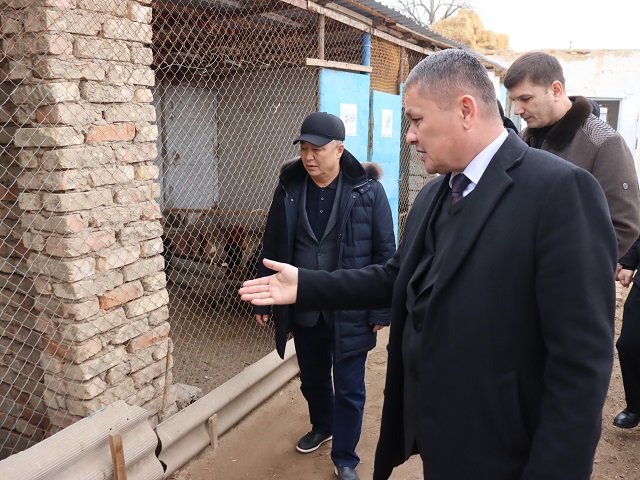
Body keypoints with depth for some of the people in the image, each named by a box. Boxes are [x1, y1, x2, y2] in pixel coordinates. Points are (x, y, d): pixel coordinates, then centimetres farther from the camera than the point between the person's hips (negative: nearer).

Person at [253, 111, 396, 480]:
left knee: (349, 388, 9)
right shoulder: (289, 189, -2)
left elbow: (385, 253, -8)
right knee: (312, 379, 22)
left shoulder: (368, 190, -11)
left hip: (350, 311, -3)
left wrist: (381, 310, -9)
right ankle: (322, 427, 50)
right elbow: (272, 247, 5)